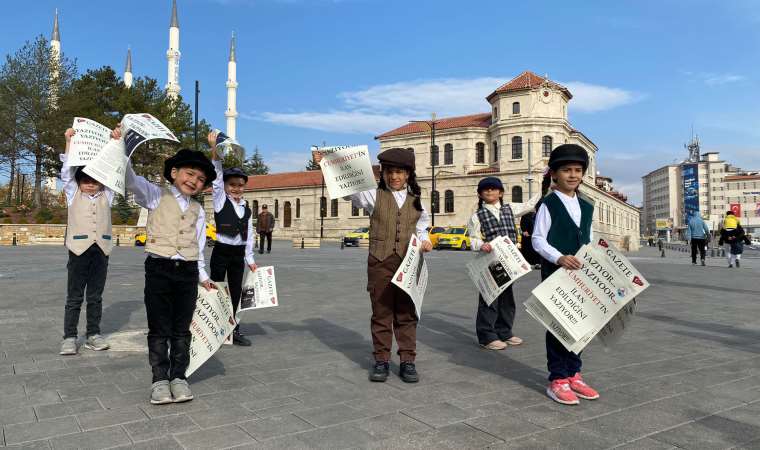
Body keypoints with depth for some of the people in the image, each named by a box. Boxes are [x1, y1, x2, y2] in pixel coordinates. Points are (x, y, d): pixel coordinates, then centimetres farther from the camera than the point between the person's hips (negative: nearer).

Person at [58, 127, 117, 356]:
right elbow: (68, 171, 3)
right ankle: (69, 337, 6)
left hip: (101, 249, 2)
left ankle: (93, 334, 14)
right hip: (79, 248, -2)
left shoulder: (106, 196, 14)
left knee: (95, 296, 7)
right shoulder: (73, 194, 12)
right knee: (74, 297, 1)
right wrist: (69, 142, -2)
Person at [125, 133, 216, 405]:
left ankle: (178, 377, 18)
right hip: (159, 268, -3)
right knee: (159, 329, 3)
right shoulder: (156, 196, 4)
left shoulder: (198, 211, 14)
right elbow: (131, 180, -12)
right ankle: (160, 379, 13)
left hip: (188, 271, 3)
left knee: (182, 329, 8)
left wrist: (203, 277, 13)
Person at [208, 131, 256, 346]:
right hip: (221, 252, -5)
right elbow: (217, 174, -13)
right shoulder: (220, 200, -3)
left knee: (235, 293, 10)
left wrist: (250, 259, 12)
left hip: (239, 254, 5)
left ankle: (233, 330, 20)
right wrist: (215, 148, -22)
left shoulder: (246, 207, 10)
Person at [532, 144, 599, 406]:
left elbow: (587, 241, 19)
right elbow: (538, 240, -11)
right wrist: (559, 258, -25)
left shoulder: (586, 207, 14)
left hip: (579, 274, 6)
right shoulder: (548, 204, -5)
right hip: (555, 274, -6)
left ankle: (573, 375, 23)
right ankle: (557, 380, 9)